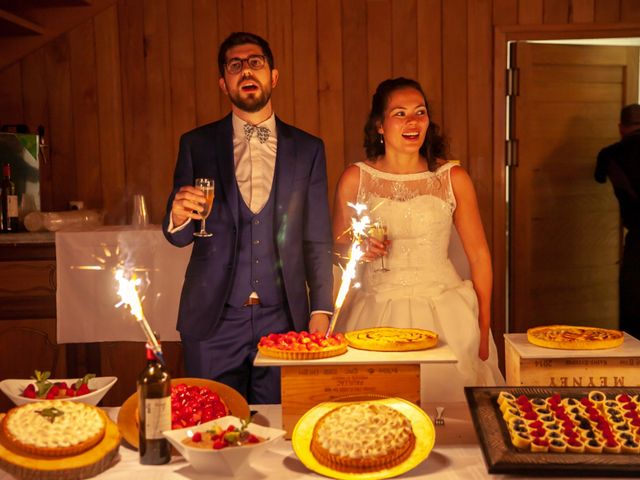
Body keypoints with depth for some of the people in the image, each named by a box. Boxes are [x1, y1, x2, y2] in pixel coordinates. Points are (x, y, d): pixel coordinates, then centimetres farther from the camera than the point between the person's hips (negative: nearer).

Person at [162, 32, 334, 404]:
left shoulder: (308, 149, 6)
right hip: (213, 321, 0)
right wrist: (178, 218, -16)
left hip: (283, 319, 0)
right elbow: (180, 237, 6)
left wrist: (321, 310, -1)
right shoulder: (196, 145, 5)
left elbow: (317, 240, 6)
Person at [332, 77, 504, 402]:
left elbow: (478, 254, 4)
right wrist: (359, 249, -11)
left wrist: (483, 329, 1)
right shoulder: (354, 179, 1)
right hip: (376, 315, 0)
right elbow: (336, 246, 12)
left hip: (443, 311, 0)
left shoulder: (453, 178, 0)